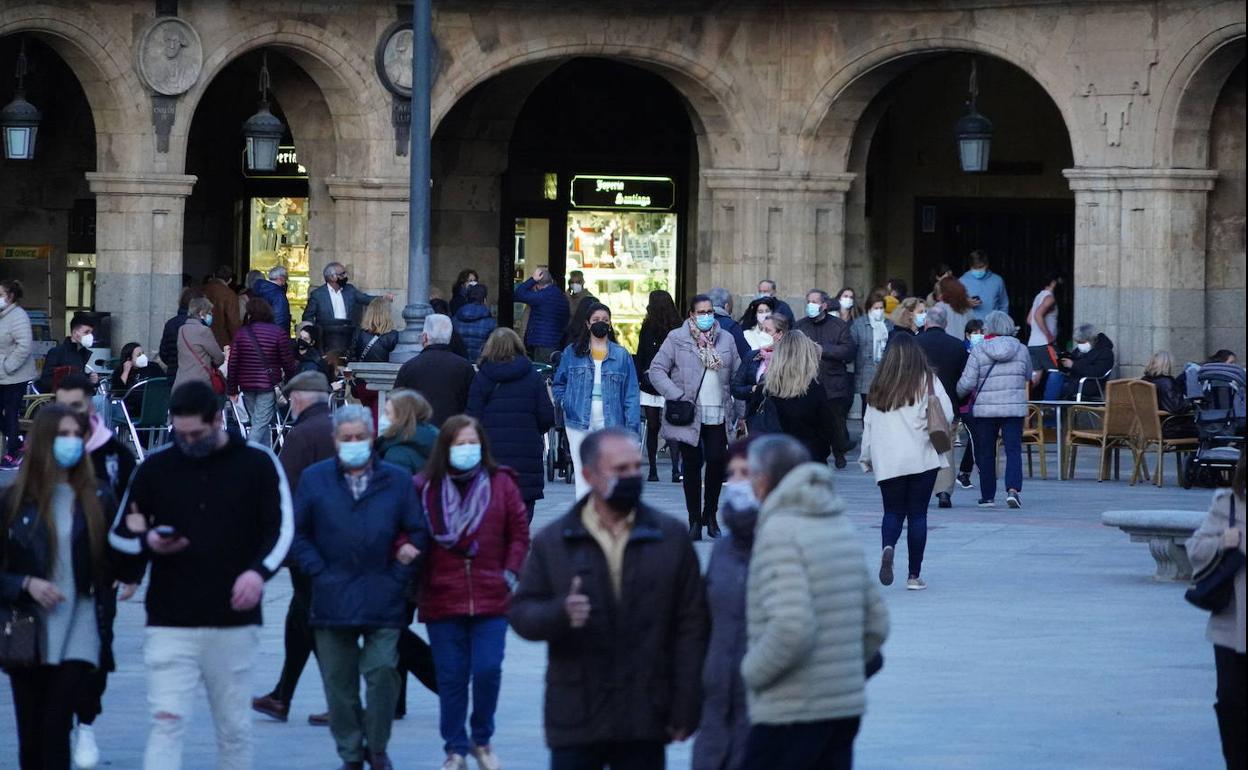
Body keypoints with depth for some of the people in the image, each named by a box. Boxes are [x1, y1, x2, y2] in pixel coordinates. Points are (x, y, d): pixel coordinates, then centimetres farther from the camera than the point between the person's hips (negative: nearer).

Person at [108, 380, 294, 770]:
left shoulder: (258, 464, 2)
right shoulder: (156, 467, 6)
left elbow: (282, 528, -1)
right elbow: (118, 534, 12)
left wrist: (259, 571, -20)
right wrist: (148, 543, -11)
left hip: (235, 621, 0)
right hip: (170, 621, 0)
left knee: (234, 726, 8)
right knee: (166, 721, -9)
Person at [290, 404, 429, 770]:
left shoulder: (397, 481, 5)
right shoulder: (314, 479, 6)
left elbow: (418, 533, 8)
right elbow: (298, 534, 8)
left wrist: (398, 575, -1)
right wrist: (319, 572, -3)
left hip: (383, 601, -1)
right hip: (333, 600, 1)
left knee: (382, 673, -8)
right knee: (340, 682, 4)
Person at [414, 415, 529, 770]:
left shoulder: (501, 483, 3)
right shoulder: (425, 488, -1)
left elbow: (519, 532, 7)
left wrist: (511, 571, -1)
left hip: (491, 598, 0)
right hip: (442, 600, 0)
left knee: (487, 670, -6)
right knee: (450, 677, 3)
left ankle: (482, 740, 16)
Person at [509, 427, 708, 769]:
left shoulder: (671, 538, 4)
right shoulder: (553, 542, 6)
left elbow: (690, 628, 2)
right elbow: (521, 612, 4)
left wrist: (685, 708, -3)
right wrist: (561, 614, -19)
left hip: (645, 720, 0)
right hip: (575, 721, 0)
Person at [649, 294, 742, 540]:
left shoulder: (726, 340, 11)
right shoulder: (676, 339, 1)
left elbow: (737, 376, 11)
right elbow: (657, 370, -2)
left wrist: (740, 411, 2)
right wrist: (677, 397, -11)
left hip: (718, 415, 2)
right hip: (689, 415, -2)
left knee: (717, 462, -5)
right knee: (692, 465, 2)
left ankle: (710, 514, 15)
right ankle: (694, 520, 11)